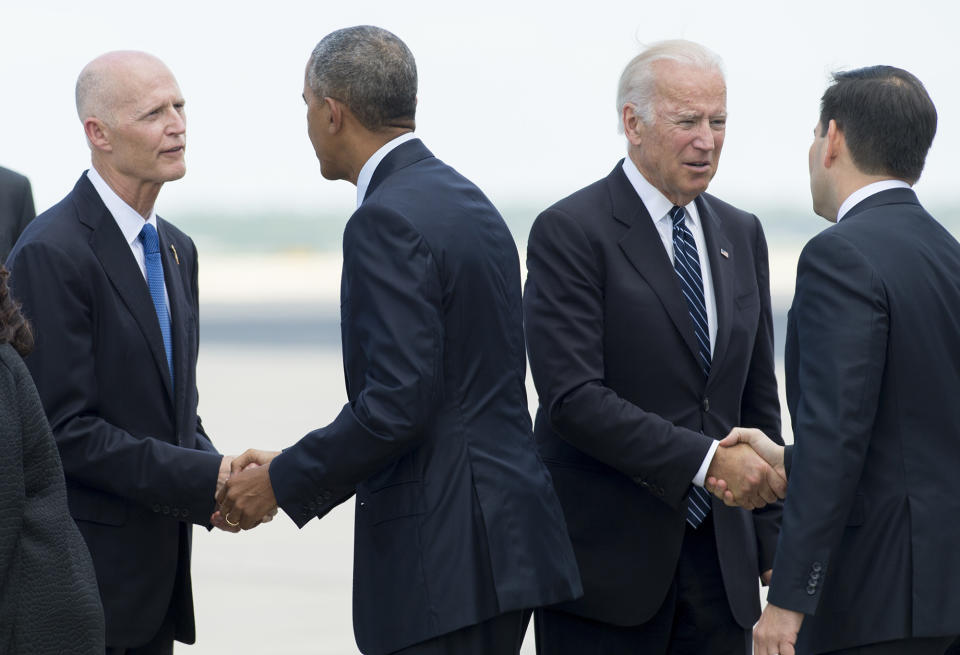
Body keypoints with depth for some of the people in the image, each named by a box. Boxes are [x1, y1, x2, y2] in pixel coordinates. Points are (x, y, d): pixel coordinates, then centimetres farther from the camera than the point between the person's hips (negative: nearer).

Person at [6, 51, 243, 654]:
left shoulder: (176, 250, 14)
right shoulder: (52, 253, -15)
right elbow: (65, 428, -19)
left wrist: (219, 473, -3)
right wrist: (205, 481, -19)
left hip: (158, 575, 8)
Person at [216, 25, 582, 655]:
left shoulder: (388, 221, -14)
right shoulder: (468, 201, 16)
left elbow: (397, 404, -22)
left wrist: (282, 482, -9)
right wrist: (296, 469, 18)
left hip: (442, 554, -10)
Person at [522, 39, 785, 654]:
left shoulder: (741, 234, 13)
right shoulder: (570, 232, -8)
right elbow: (572, 397, -18)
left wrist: (774, 542, 10)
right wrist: (706, 460, -21)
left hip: (718, 557, 6)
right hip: (607, 554, -6)